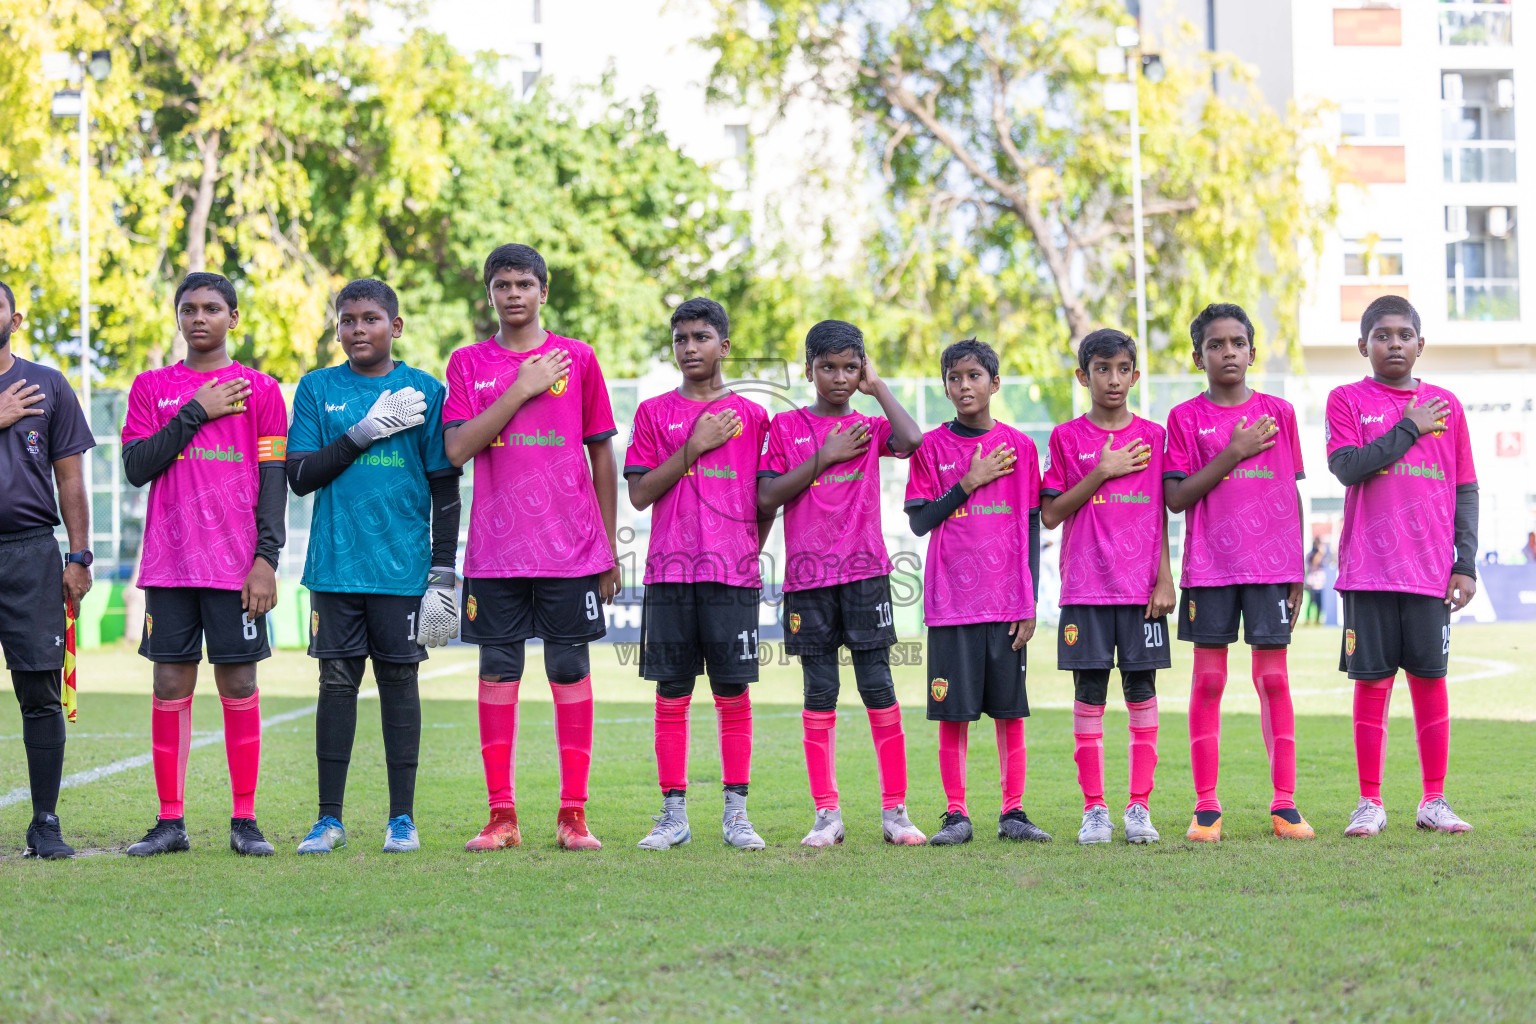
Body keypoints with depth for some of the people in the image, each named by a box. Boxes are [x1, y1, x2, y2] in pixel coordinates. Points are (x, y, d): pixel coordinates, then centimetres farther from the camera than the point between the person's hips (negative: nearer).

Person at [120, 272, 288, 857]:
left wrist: (266, 558, -8)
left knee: (238, 684, -1)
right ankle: (170, 823, 4)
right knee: (171, 685, 0)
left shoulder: (259, 390, 5)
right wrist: (196, 413, -7)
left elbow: (273, 480, 2)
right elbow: (136, 468, 0)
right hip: (169, 564, 2)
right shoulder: (152, 387, 10)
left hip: (236, 564, -1)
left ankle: (245, 820, 4)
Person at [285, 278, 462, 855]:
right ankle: (330, 818, 8)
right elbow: (299, 476, -2)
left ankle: (402, 818, 8)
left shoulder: (425, 392, 4)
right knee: (337, 680, 3)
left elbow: (445, 489, 4)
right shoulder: (317, 389, 7)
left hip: (403, 565, -1)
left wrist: (443, 573, -2)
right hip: (335, 564, 1)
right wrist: (366, 431, -12)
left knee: (399, 679, 2)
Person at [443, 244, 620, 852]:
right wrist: (520, 390, -10)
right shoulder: (468, 364, 7)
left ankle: (573, 814, 4)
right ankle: (501, 816, 5)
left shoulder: (577, 359, 6)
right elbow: (456, 449, -6)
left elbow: (603, 456, 9)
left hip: (572, 549, -1)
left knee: (570, 671, 0)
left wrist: (609, 550, 7)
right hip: (495, 550, 1)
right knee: (498, 672, 1)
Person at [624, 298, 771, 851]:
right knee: (671, 694, 1)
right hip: (669, 573, 0)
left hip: (734, 574, 0)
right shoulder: (654, 413, 9)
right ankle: (673, 813, 5)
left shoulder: (751, 415, 9)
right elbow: (640, 493, 0)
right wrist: (695, 447, -7)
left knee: (733, 692, -1)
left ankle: (736, 813, 3)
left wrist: (748, 552, 4)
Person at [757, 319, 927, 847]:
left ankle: (895, 810, 2)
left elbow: (911, 441, -13)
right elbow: (767, 498, -2)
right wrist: (824, 457, -7)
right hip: (807, 575, 0)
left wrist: (878, 386, -3)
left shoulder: (870, 427, 10)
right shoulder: (785, 426, 8)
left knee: (877, 686, -2)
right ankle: (827, 814, 6)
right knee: (820, 691, 1)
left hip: (864, 571, 0)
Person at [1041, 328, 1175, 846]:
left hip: (1142, 588, 1)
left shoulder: (1153, 437, 8)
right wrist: (1100, 473, -9)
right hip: (1085, 588, -1)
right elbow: (1050, 515, 0)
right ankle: (1094, 809, 5)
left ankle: (1140, 807, 6)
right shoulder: (1067, 438, 4)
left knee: (1142, 691, 0)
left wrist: (1165, 578, 1)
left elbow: (1161, 515, 9)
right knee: (1089, 695, -1)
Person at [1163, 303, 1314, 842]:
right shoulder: (1185, 419, 3)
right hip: (1209, 566, -1)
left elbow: (1292, 495, 11)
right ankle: (1206, 808, 5)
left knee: (1273, 677, -1)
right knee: (1208, 680, 0)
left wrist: (1297, 571, 7)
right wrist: (1233, 454, -12)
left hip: (1271, 565, 1)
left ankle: (1284, 804, 3)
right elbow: (1176, 498, -5)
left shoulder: (1278, 413, 8)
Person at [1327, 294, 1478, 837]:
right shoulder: (1347, 400, 4)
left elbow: (1465, 491, 11)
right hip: (1369, 569, -2)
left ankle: (1434, 800, 10)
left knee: (1430, 680, 2)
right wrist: (1409, 429, -10)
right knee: (1372, 681, 0)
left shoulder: (1445, 405, 10)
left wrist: (1466, 564, 4)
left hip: (1430, 569, 2)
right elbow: (1347, 467, -12)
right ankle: (1370, 803, 6)